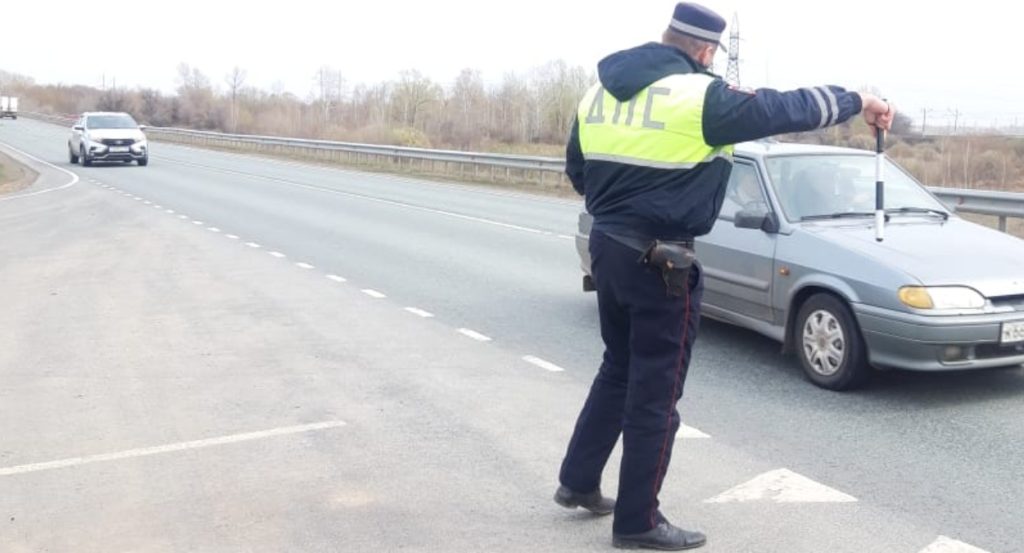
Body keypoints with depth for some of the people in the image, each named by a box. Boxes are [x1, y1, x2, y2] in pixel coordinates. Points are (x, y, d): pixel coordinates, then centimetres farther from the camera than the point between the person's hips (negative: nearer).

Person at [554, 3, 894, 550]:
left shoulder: (601, 89, 9)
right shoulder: (698, 96, -14)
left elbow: (576, 168, 17)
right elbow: (784, 109, -11)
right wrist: (858, 102, 3)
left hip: (607, 245, 8)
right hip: (657, 262, -8)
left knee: (619, 369, 23)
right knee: (655, 390, 3)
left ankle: (578, 481, 31)